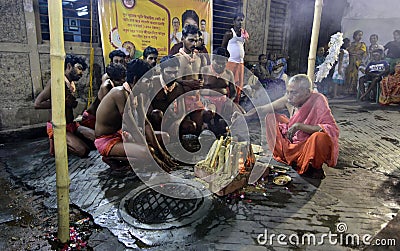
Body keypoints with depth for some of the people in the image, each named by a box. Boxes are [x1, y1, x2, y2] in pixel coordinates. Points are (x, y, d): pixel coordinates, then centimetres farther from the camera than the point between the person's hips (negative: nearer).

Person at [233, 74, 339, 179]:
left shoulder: (318, 101, -24)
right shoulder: (289, 99, -9)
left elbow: (333, 130, -33)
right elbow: (263, 109, -3)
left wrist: (299, 126, -36)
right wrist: (243, 117, -20)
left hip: (313, 147, -6)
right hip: (293, 142, 6)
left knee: (320, 137, -39)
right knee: (270, 117, 5)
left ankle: (316, 168, -4)